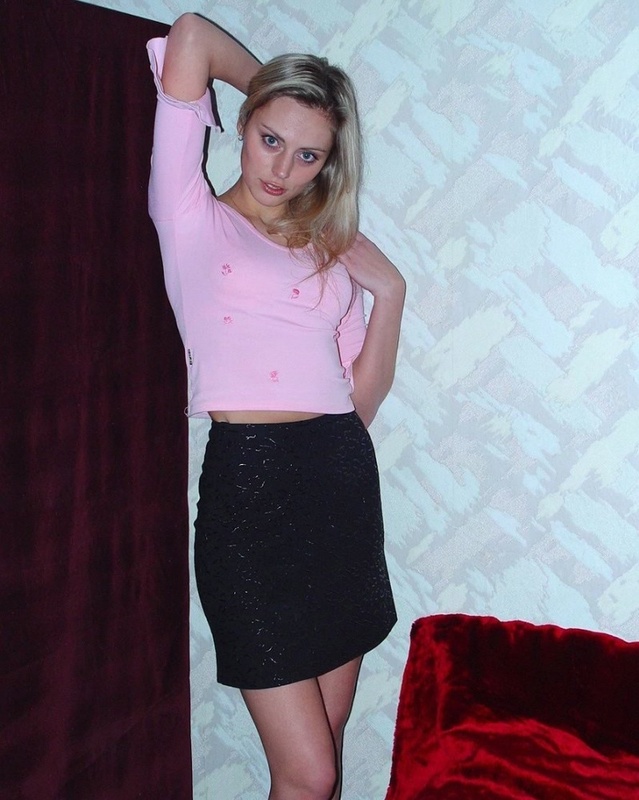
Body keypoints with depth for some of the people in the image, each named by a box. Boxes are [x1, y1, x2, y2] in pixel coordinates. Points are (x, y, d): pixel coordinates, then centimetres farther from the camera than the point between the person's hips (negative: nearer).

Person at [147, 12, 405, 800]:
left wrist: (389, 290, 3)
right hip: (250, 483, -5)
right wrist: (268, 87, 13)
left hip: (342, 483, 6)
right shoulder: (195, 222, 3)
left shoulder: (332, 252, 17)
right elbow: (191, 36, -3)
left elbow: (361, 401, 11)